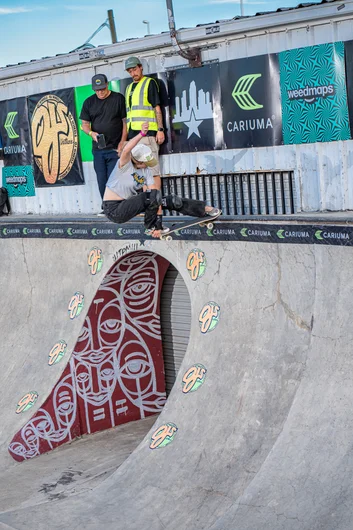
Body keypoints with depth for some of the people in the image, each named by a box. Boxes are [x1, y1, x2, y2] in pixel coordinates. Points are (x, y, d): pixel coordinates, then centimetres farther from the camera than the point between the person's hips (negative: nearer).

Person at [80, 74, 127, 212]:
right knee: (102, 181, 4)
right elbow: (84, 124, 12)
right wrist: (91, 133, -11)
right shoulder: (89, 102, 10)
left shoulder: (118, 99, 1)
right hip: (98, 149, 4)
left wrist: (122, 144, -7)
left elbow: (125, 122, 0)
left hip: (115, 148, -4)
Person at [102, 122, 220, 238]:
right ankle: (150, 227, -8)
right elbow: (126, 150, -41)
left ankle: (203, 208, 15)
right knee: (154, 195, -27)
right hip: (114, 210, -7)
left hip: (127, 204, 7)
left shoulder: (146, 170, 1)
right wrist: (142, 134, -54)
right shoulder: (125, 165, -19)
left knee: (169, 200, 2)